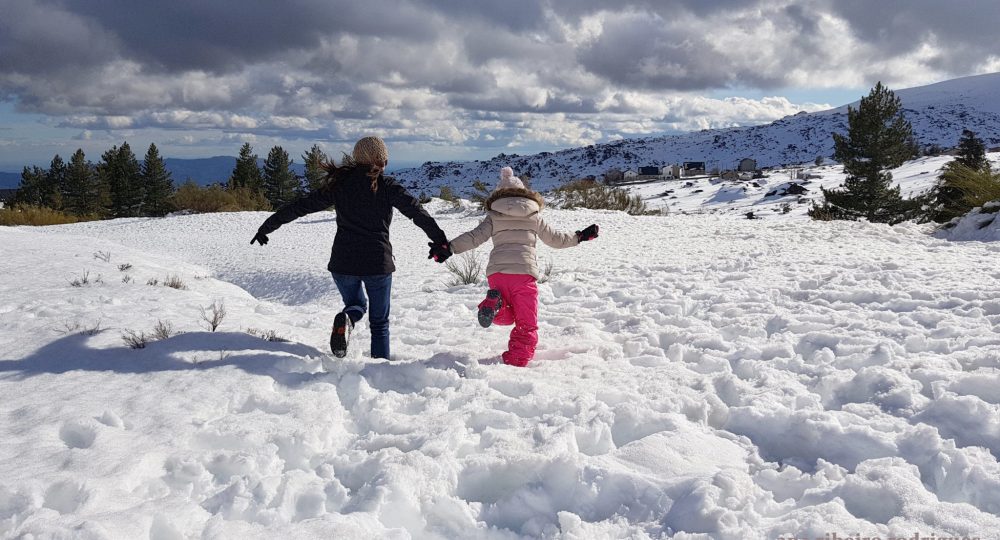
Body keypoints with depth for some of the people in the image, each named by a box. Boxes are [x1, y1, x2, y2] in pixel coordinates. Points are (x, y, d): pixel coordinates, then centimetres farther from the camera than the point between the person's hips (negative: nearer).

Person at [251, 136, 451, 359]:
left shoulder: (340, 184, 4)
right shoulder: (386, 185, -3)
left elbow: (301, 206, 7)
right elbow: (417, 211, -8)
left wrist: (267, 227, 15)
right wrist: (441, 241, -4)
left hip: (343, 263, 2)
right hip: (378, 263, -2)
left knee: (356, 304, 27)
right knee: (379, 322, 14)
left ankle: (345, 320, -7)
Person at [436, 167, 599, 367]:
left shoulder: (493, 216, 12)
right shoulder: (534, 217, 15)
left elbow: (474, 237, 1)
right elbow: (556, 239, 24)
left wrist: (449, 248, 2)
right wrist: (580, 237, 38)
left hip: (497, 272, 1)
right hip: (525, 272, -1)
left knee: (507, 317, 21)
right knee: (526, 325, 9)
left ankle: (495, 304, -11)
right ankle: (516, 362, -6)